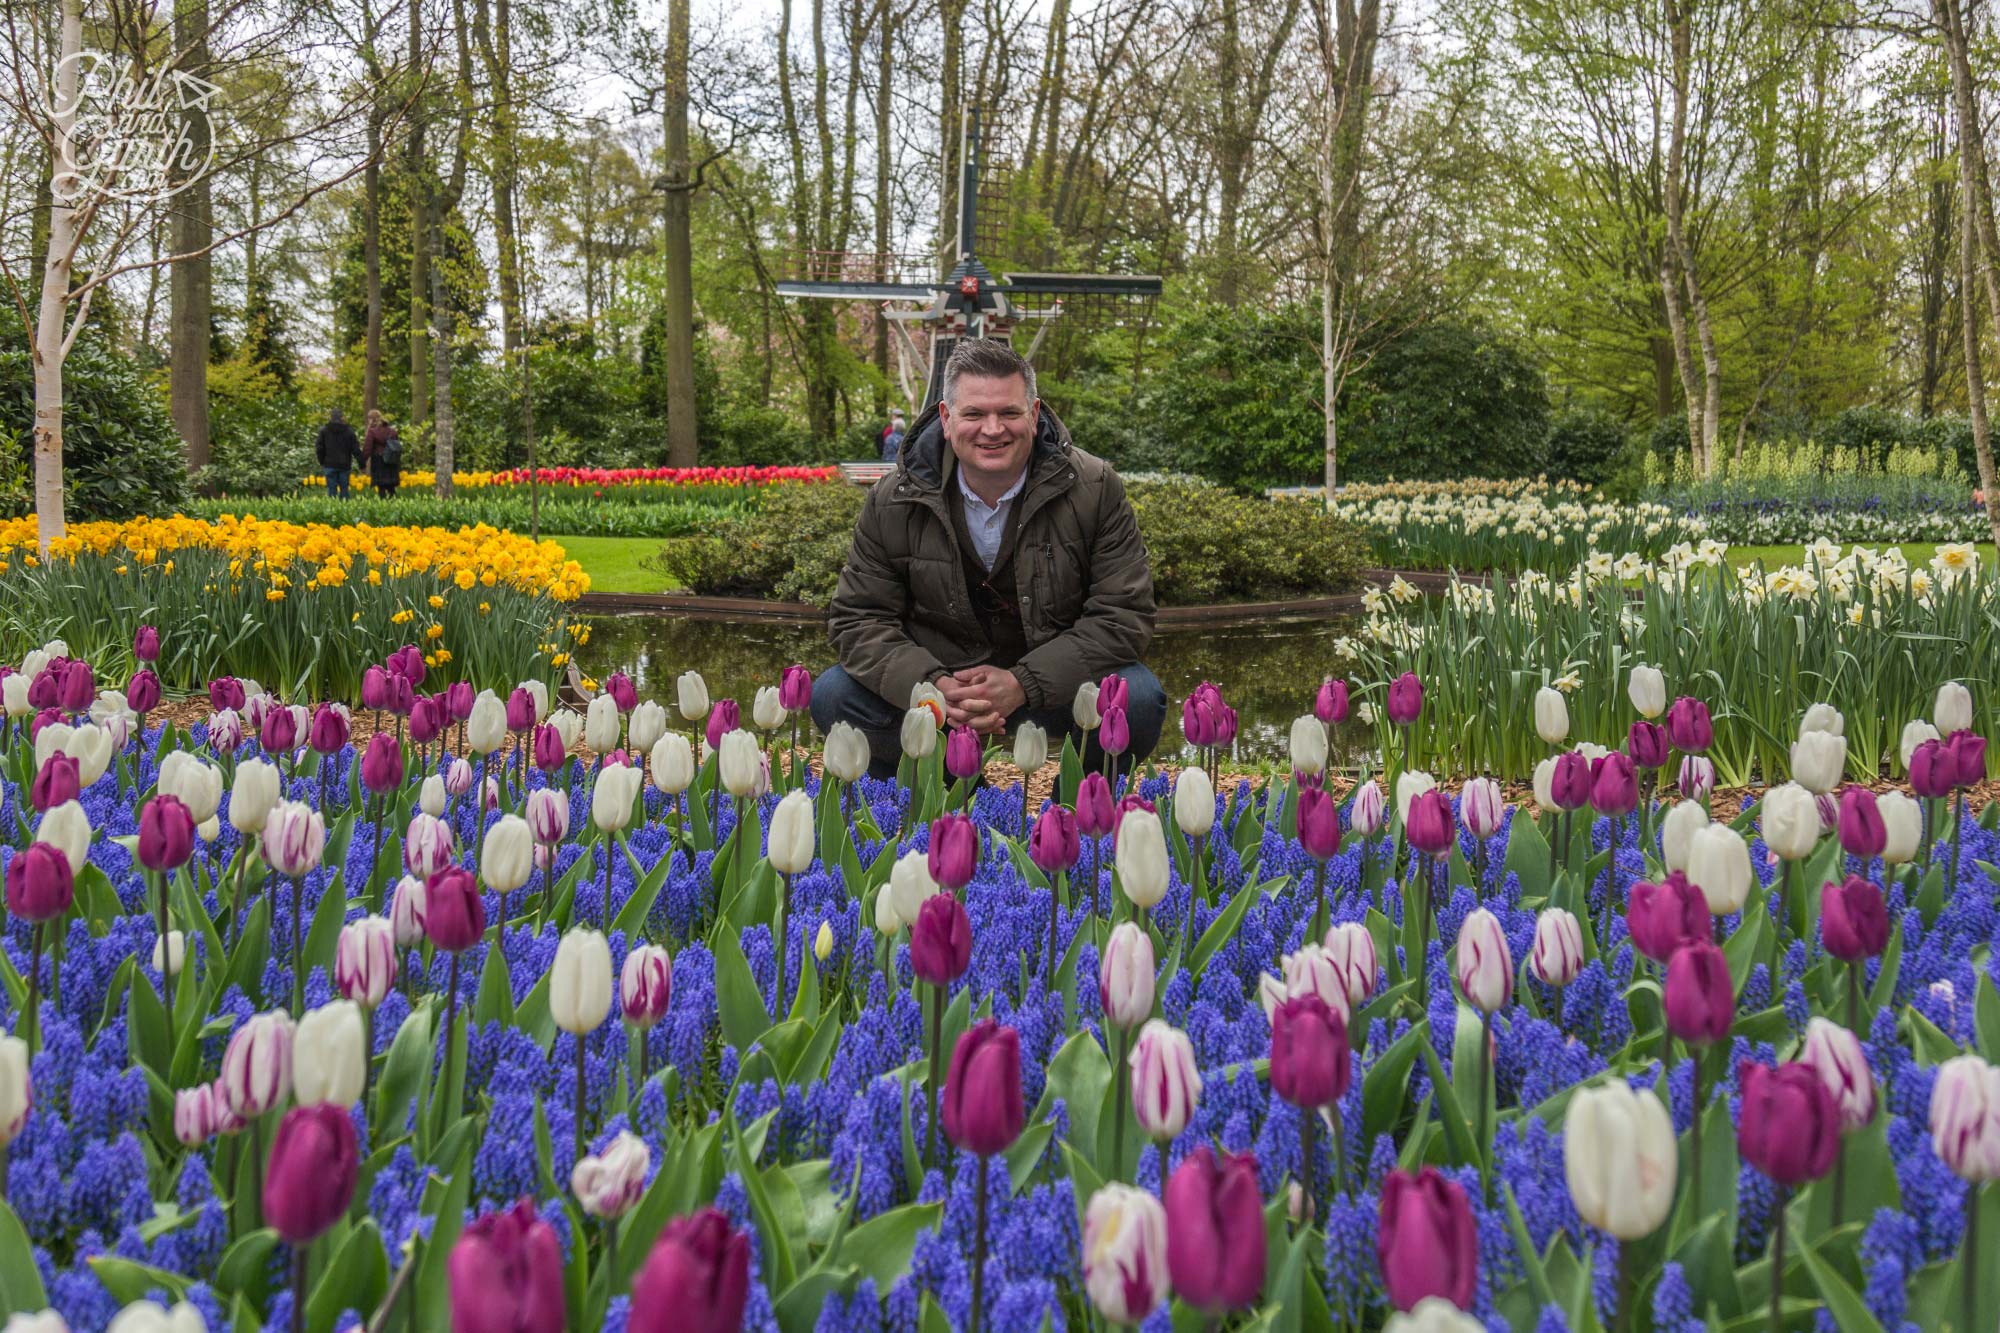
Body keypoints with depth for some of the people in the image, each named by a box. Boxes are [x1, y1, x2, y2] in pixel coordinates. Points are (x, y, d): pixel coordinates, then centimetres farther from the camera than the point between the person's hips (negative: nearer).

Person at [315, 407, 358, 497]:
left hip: (330, 465, 0)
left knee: (331, 489, 2)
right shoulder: (349, 431, 0)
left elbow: (319, 448, 0)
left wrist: (322, 463, 10)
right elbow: (355, 448, 0)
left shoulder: (324, 430, -1)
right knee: (344, 488, 6)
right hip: (345, 465, 0)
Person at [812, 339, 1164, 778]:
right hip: (936, 675, 2)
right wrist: (933, 686, -26)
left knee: (1138, 697, -31)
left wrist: (1023, 684, -27)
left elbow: (1125, 615, -14)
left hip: (1054, 683, -1)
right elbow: (858, 618, -6)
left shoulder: (1096, 490, -12)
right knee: (834, 696, -20)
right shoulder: (894, 500, -8)